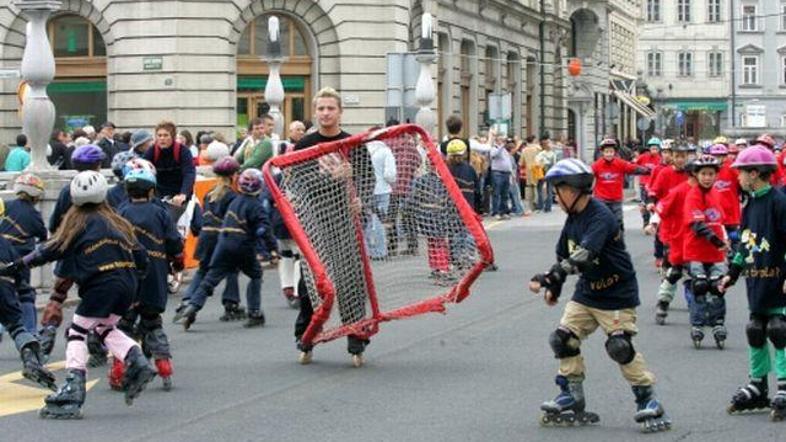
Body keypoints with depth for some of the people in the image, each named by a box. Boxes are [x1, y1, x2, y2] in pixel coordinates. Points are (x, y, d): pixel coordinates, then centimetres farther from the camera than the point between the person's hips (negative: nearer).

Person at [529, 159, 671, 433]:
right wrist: (555, 287, 18)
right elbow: (564, 255, 18)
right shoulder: (574, 218, 4)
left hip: (617, 295, -9)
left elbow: (583, 256, -36)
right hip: (586, 292, 9)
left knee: (620, 347, -15)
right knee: (563, 339, 2)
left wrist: (548, 278, -40)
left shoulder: (600, 217, -24)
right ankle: (572, 398, 14)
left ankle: (648, 400, -1)